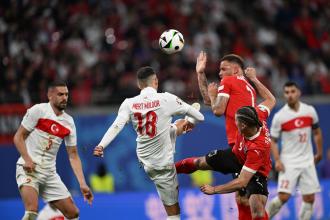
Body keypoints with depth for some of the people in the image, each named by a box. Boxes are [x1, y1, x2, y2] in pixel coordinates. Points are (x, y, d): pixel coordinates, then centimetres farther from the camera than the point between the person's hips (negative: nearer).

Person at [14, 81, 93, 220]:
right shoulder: (38, 110, -7)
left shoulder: (69, 122, 7)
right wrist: (27, 160, -20)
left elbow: (73, 155, 9)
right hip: (29, 169, -6)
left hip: (49, 172, 6)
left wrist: (82, 184, 0)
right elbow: (18, 137, -5)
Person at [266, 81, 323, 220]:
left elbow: (317, 132, 15)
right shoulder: (279, 116, -9)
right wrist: (277, 160, -14)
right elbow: (272, 140, -3)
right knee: (283, 197, -14)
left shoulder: (310, 111, 0)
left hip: (307, 161, 4)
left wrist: (319, 153, 18)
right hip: (288, 162, -4)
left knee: (309, 198, 1)